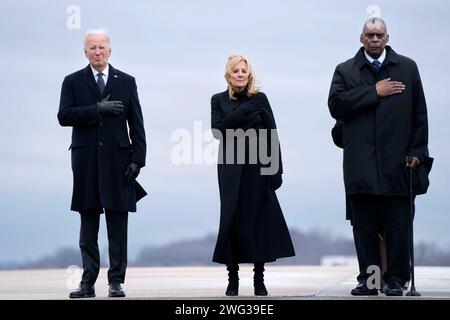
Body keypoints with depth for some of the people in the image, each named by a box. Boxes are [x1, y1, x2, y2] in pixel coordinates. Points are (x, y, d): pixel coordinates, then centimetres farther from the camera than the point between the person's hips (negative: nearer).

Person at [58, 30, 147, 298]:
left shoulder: (126, 82, 9)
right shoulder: (73, 82, 8)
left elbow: (136, 124, 5)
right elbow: (64, 116, -6)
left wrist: (137, 159, -4)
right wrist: (98, 109, -15)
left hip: (118, 160, 0)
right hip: (86, 161, 0)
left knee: (118, 226, 1)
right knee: (88, 225, 4)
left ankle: (116, 281, 6)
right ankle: (88, 282, 7)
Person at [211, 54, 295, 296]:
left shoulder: (260, 99, 6)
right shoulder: (219, 100, 7)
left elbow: (272, 135, 4)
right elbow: (217, 130, -7)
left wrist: (276, 170, -2)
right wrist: (242, 111, -13)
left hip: (257, 166, 0)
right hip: (231, 168, 0)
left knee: (260, 219, -1)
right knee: (232, 220, -2)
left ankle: (259, 279, 5)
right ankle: (233, 278, 5)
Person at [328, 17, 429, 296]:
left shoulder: (407, 68, 11)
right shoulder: (346, 71, 12)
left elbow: (419, 113, 9)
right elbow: (336, 105, -4)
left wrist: (417, 150, 2)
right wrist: (374, 92, -7)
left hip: (396, 161, 0)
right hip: (361, 163, 0)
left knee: (398, 224, -1)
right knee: (365, 225, 1)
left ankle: (396, 279, 5)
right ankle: (368, 279, 6)